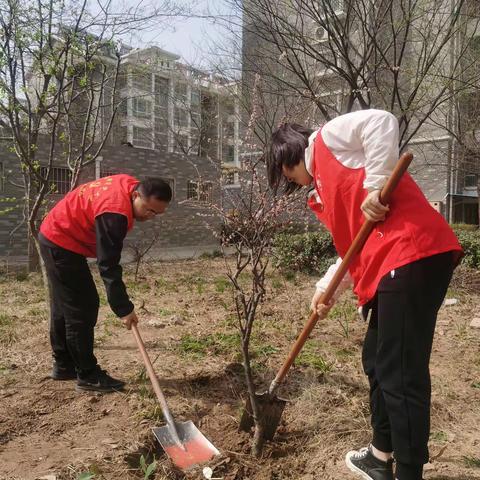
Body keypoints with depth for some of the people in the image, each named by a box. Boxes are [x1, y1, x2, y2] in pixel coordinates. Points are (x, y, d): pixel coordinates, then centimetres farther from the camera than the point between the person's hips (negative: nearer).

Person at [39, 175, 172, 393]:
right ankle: (88, 375, 1)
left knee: (64, 306, 16)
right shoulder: (115, 212, -31)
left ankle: (63, 366, 29)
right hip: (63, 244, -10)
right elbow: (108, 266, -30)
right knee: (83, 308, -8)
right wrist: (124, 309, -26)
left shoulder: (131, 184, -4)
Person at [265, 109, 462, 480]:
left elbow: (381, 122, -15)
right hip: (391, 264, 10)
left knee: (400, 374, -6)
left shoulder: (327, 139, 4)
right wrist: (326, 289, 20)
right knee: (377, 361, 19)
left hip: (412, 253, -10)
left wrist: (376, 187, -18)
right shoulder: (324, 186, 27)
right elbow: (355, 246, 26)